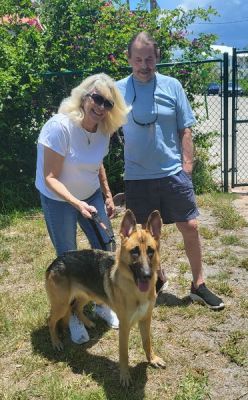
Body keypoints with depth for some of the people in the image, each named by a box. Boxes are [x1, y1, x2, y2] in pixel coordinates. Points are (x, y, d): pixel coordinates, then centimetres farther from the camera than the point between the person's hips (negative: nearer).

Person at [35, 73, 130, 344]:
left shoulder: (103, 129, -9)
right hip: (58, 200, -5)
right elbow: (50, 178, -25)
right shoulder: (60, 126, -29)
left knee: (105, 249, 8)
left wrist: (108, 196, 12)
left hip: (92, 195, 6)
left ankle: (102, 304, 32)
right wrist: (77, 204, -36)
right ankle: (73, 317, 25)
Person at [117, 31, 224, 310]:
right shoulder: (119, 90, -2)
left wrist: (187, 163, -4)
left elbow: (185, 130, 3)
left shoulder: (172, 86, -1)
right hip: (137, 177, 0)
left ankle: (199, 285, 21)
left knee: (190, 227, 3)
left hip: (173, 173, 0)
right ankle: (157, 277, 37)